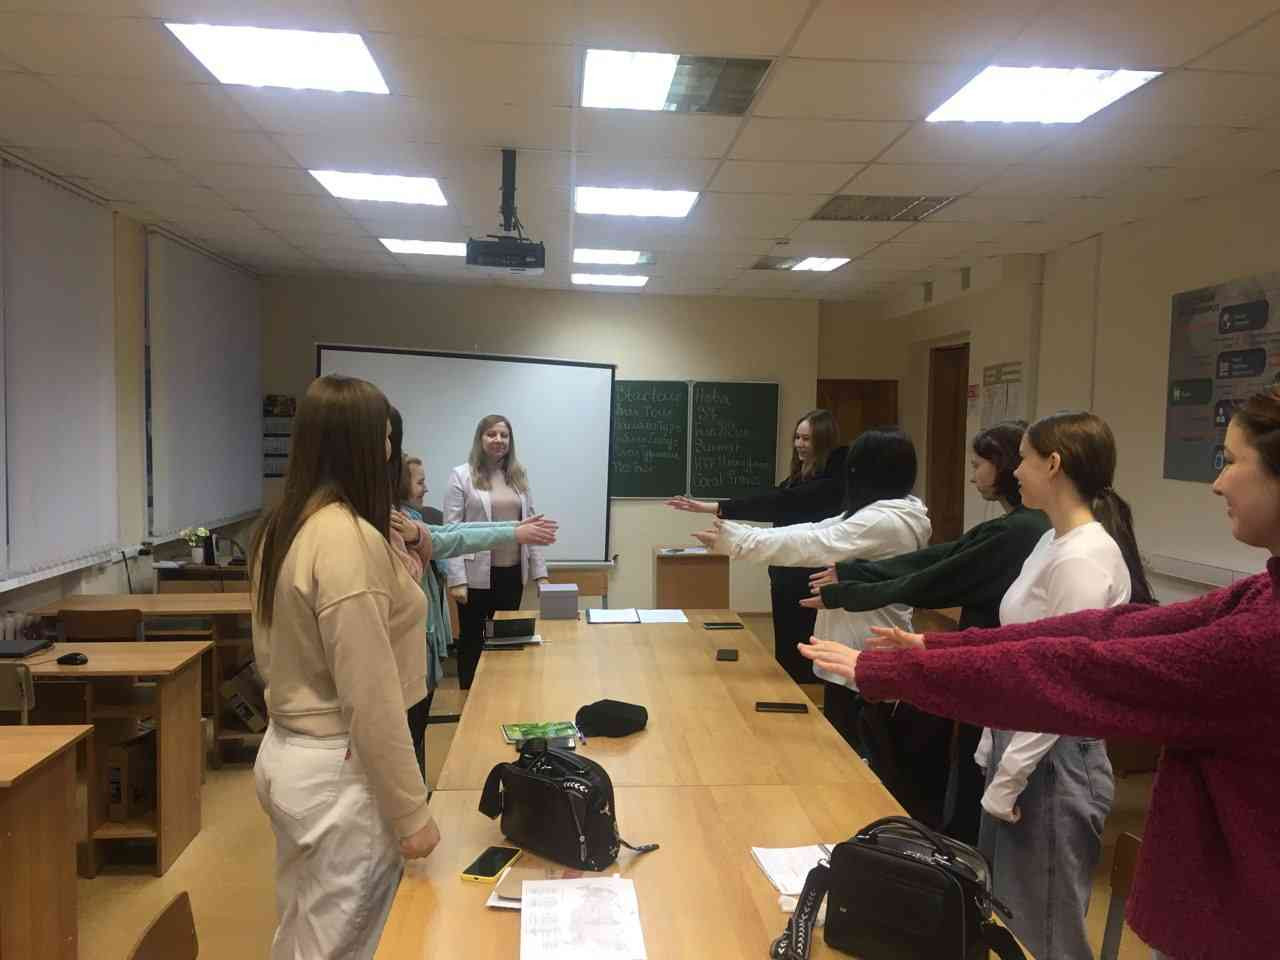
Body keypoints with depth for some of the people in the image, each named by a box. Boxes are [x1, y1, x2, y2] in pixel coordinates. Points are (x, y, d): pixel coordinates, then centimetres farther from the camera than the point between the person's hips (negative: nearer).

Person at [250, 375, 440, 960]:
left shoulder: (281, 529, 6)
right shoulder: (350, 539, -23)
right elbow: (370, 698, -23)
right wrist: (410, 811, -15)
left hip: (288, 752, 9)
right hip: (339, 769, -9)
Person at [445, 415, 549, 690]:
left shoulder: (519, 476, 9)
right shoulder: (462, 476, -4)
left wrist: (540, 572, 4)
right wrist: (456, 580, -14)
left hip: (512, 573, 4)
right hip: (477, 574, -4)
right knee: (472, 640, 9)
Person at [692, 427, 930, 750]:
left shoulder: (886, 521, -23)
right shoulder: (881, 513, 9)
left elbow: (811, 545, -25)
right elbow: (816, 532, 5)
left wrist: (735, 540, -21)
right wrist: (736, 533, -2)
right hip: (858, 651, 10)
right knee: (843, 744, 18)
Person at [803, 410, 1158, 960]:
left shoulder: (1086, 556, -22)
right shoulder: (1053, 543, 8)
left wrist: (1007, 782, -18)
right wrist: (994, 749, 16)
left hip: (1052, 761, -9)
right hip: (1018, 745, 9)